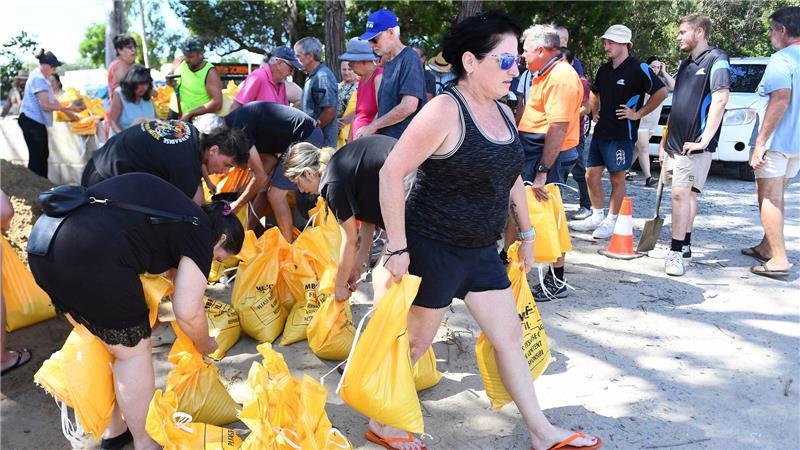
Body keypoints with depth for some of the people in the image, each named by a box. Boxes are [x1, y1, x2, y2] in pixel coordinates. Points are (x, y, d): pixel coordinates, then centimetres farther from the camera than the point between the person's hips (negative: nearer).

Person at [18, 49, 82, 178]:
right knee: (36, 156, -5)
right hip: (31, 122, -10)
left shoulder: (42, 77, 10)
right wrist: (68, 108, -17)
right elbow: (46, 105, -23)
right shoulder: (38, 79, -21)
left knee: (43, 154, 14)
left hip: (38, 121, 10)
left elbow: (51, 99, 15)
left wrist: (68, 112, 11)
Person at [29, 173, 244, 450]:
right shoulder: (201, 232, 3)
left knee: (96, 343, 24)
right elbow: (188, 312, -2)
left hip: (43, 244, 9)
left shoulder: (172, 204, 27)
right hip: (91, 258, -9)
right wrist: (205, 346, 18)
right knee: (134, 351, 10)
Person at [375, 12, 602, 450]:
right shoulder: (444, 110, -18)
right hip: (432, 249, -8)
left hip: (481, 250, 8)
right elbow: (391, 173, -20)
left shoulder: (503, 113, 7)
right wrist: (397, 247, -21)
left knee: (510, 336, 14)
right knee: (414, 341, 7)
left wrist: (526, 234, 19)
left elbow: (512, 177, 19)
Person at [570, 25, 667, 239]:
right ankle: (597, 217, 21)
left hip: (622, 134, -7)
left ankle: (611, 222, 11)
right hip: (601, 131, 7)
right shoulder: (604, 70, 13)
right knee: (592, 175, 8)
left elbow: (661, 92, -13)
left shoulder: (638, 69, -9)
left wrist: (638, 114, -12)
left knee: (617, 179, 2)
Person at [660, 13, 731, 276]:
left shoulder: (716, 60, -7)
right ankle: (684, 245, 22)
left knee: (681, 193, -13)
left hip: (694, 145, -8)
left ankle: (676, 253, -11)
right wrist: (665, 142, 18)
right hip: (675, 143, 8)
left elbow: (720, 99, -18)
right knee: (687, 194, 13)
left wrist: (704, 140, -22)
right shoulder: (685, 64, 19)